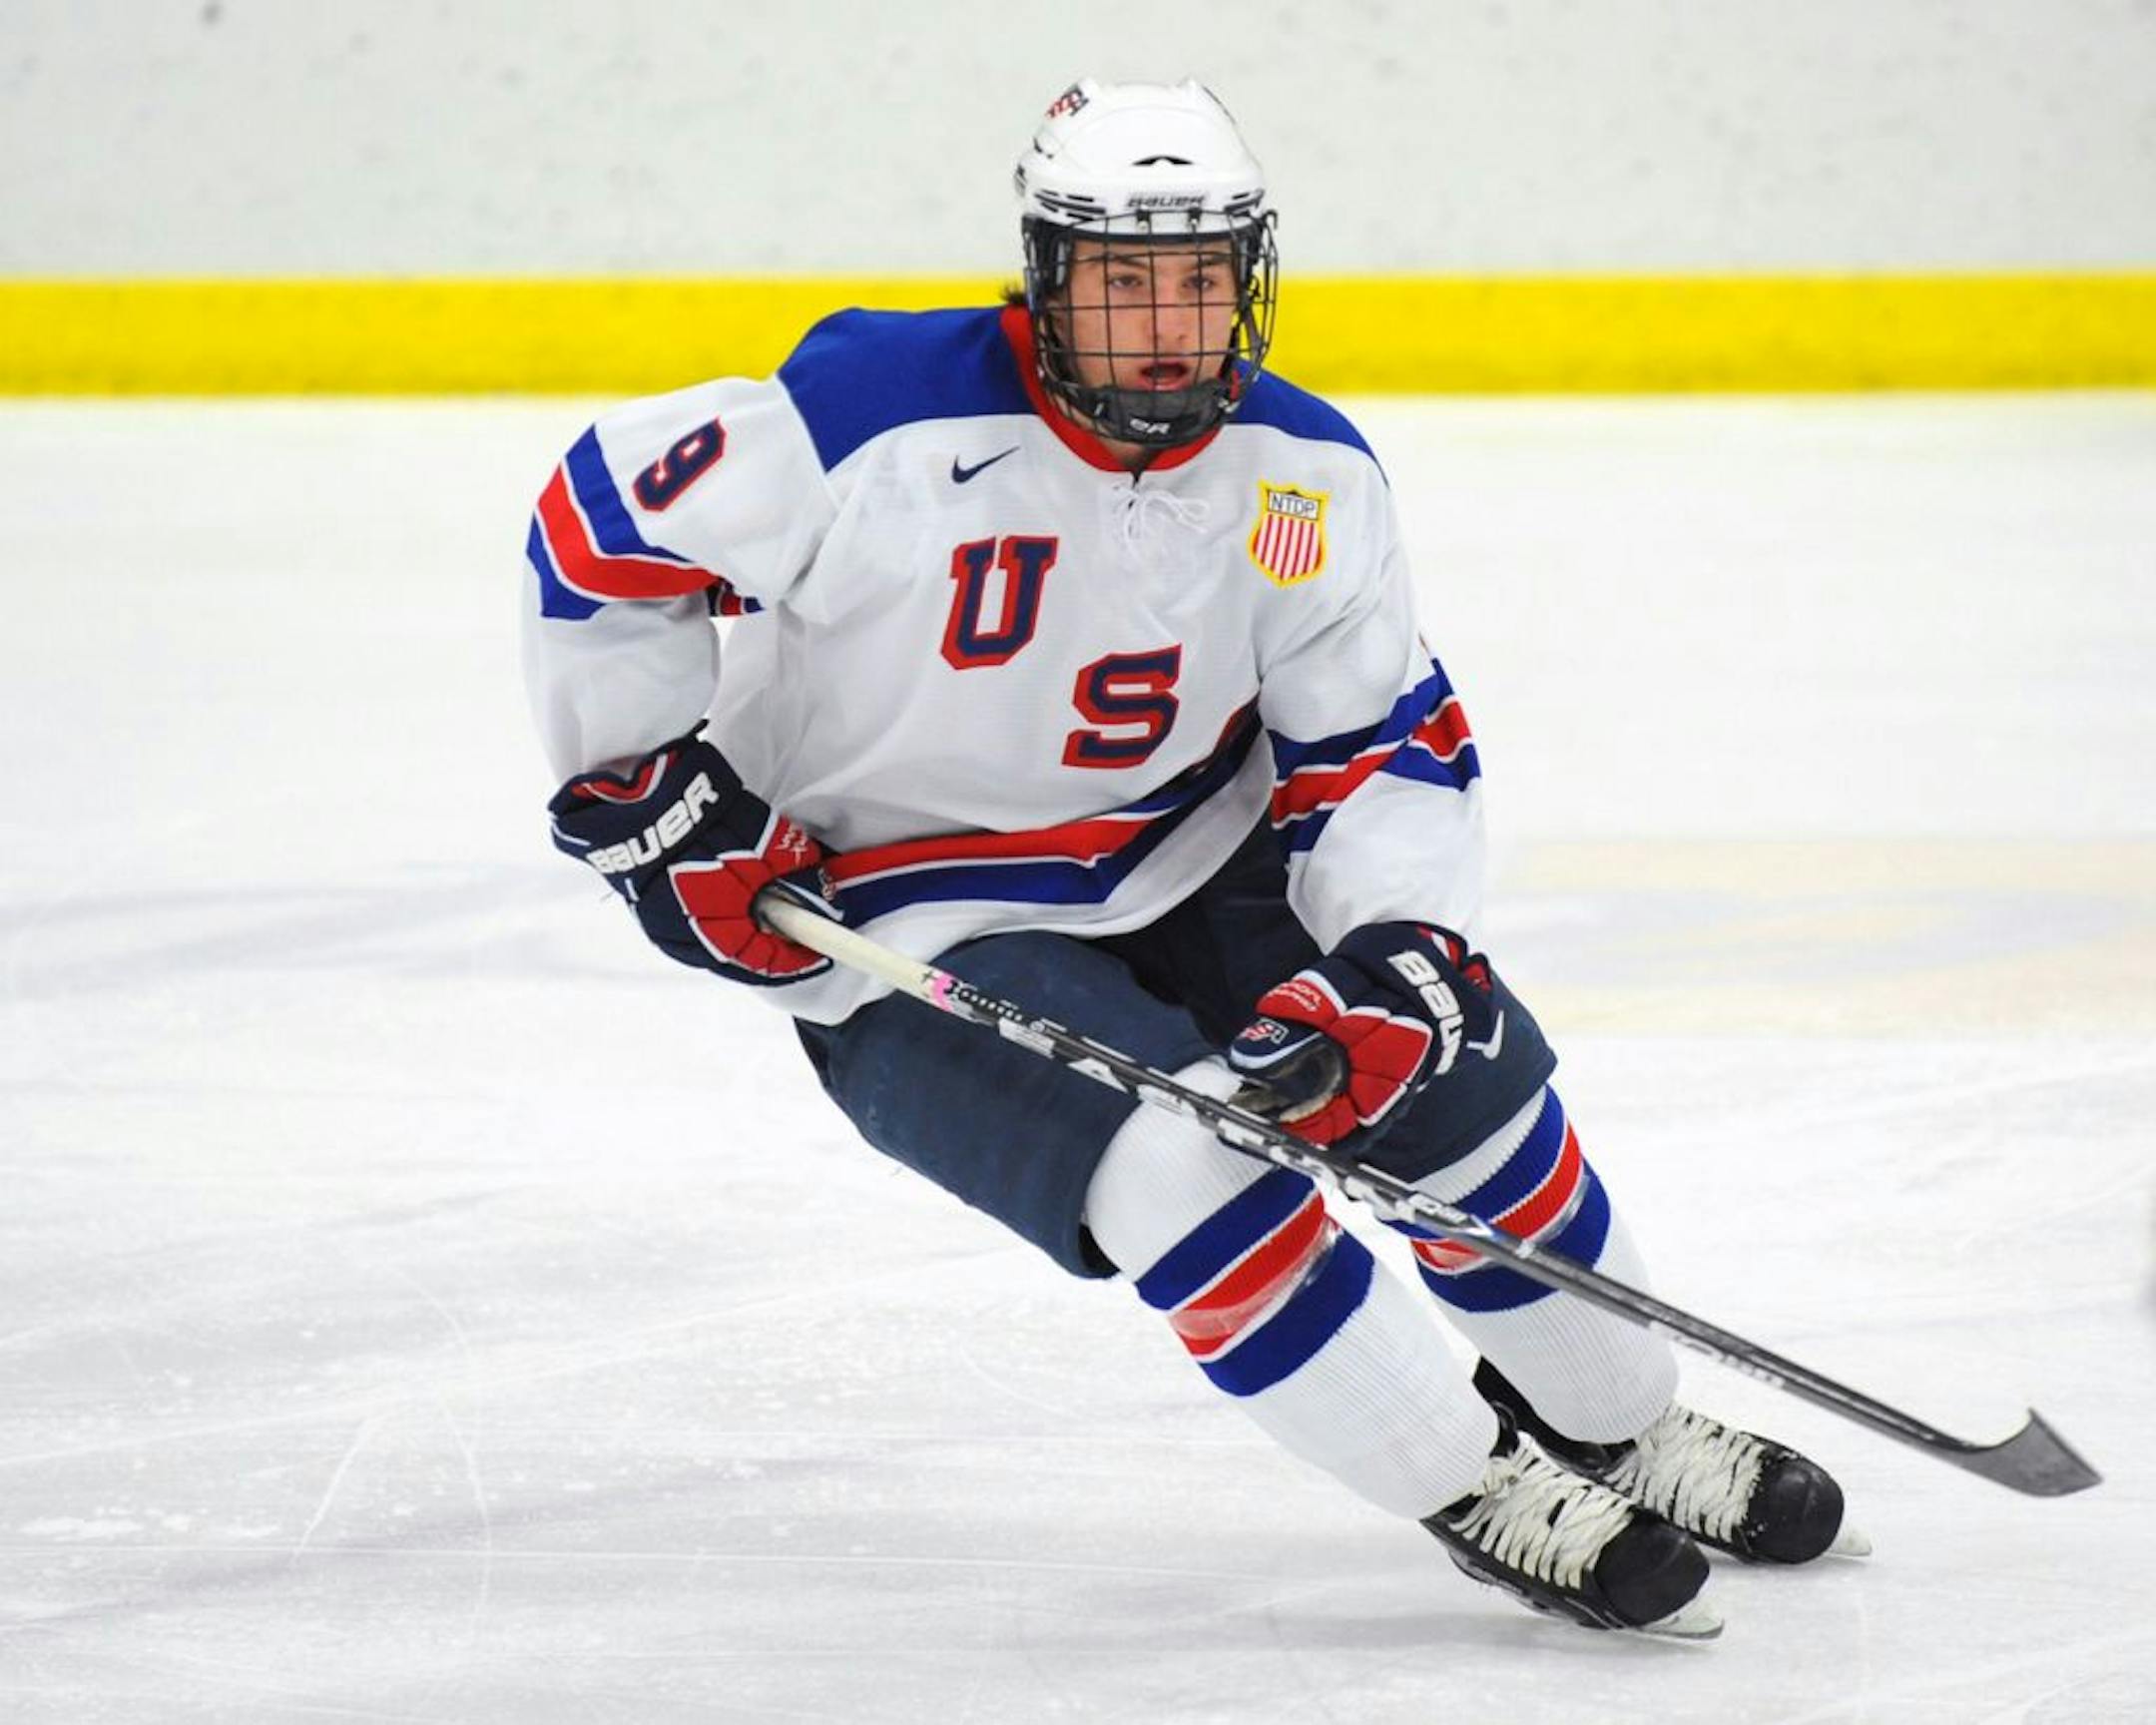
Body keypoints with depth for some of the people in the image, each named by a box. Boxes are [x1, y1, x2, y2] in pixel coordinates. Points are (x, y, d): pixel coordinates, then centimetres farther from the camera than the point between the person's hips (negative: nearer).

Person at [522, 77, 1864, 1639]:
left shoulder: (1308, 482, -8)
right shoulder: (889, 420, -25)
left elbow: (1390, 748, -3)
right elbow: (603, 521, -16)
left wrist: (1394, 953, -20)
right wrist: (646, 789, -14)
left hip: (1188, 866, 6)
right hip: (914, 938, -6)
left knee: (1459, 1069, -3)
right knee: (1192, 1179, -26)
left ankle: (1611, 1429, 23)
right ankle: (1483, 1500, -12)